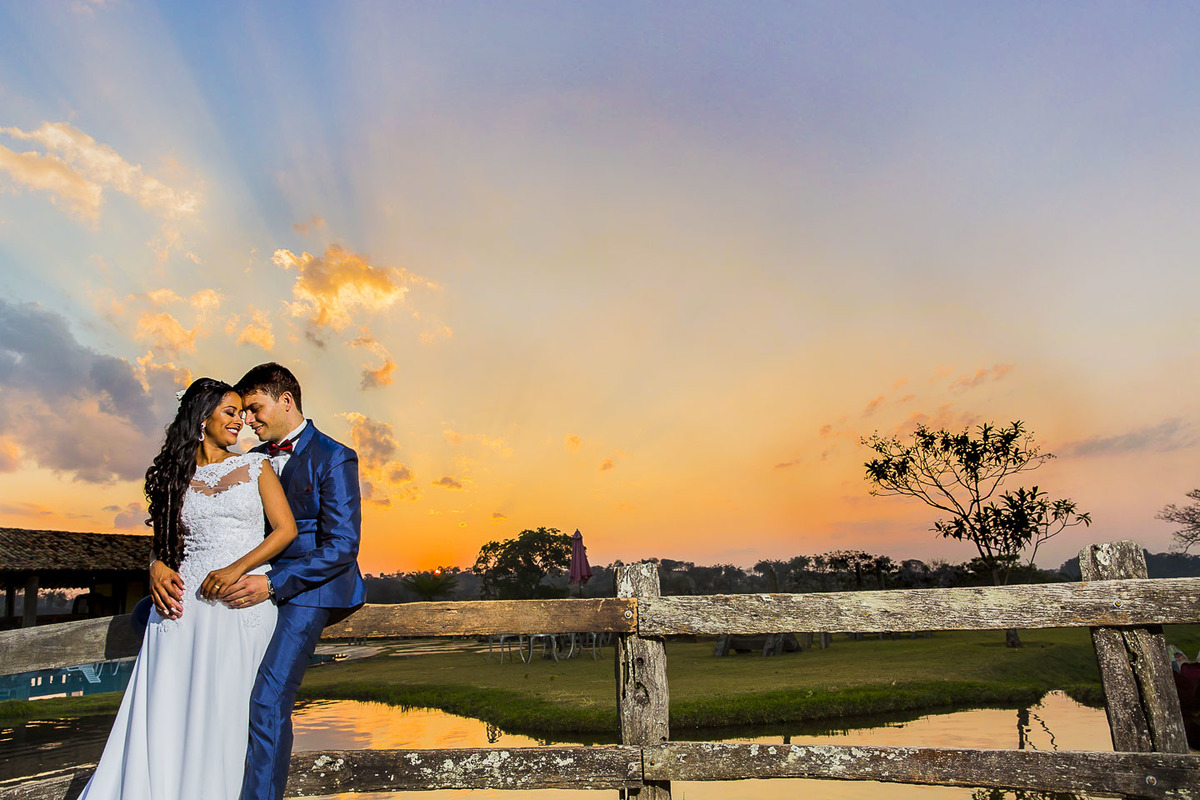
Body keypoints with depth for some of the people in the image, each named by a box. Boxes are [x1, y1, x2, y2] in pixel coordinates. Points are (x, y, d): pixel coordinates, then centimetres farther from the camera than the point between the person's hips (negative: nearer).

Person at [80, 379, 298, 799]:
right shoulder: (177, 475, 14)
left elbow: (286, 529, 1)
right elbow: (164, 538, 19)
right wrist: (158, 567, -5)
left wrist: (236, 568, -11)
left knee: (220, 713, -6)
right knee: (165, 711, -5)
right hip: (183, 601, 2)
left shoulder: (255, 466, 9)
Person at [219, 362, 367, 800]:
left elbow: (343, 546, -16)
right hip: (255, 581, 8)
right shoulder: (254, 460, 13)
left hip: (307, 587, -8)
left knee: (268, 702, -22)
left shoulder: (333, 458, -9)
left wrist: (271, 584, -25)